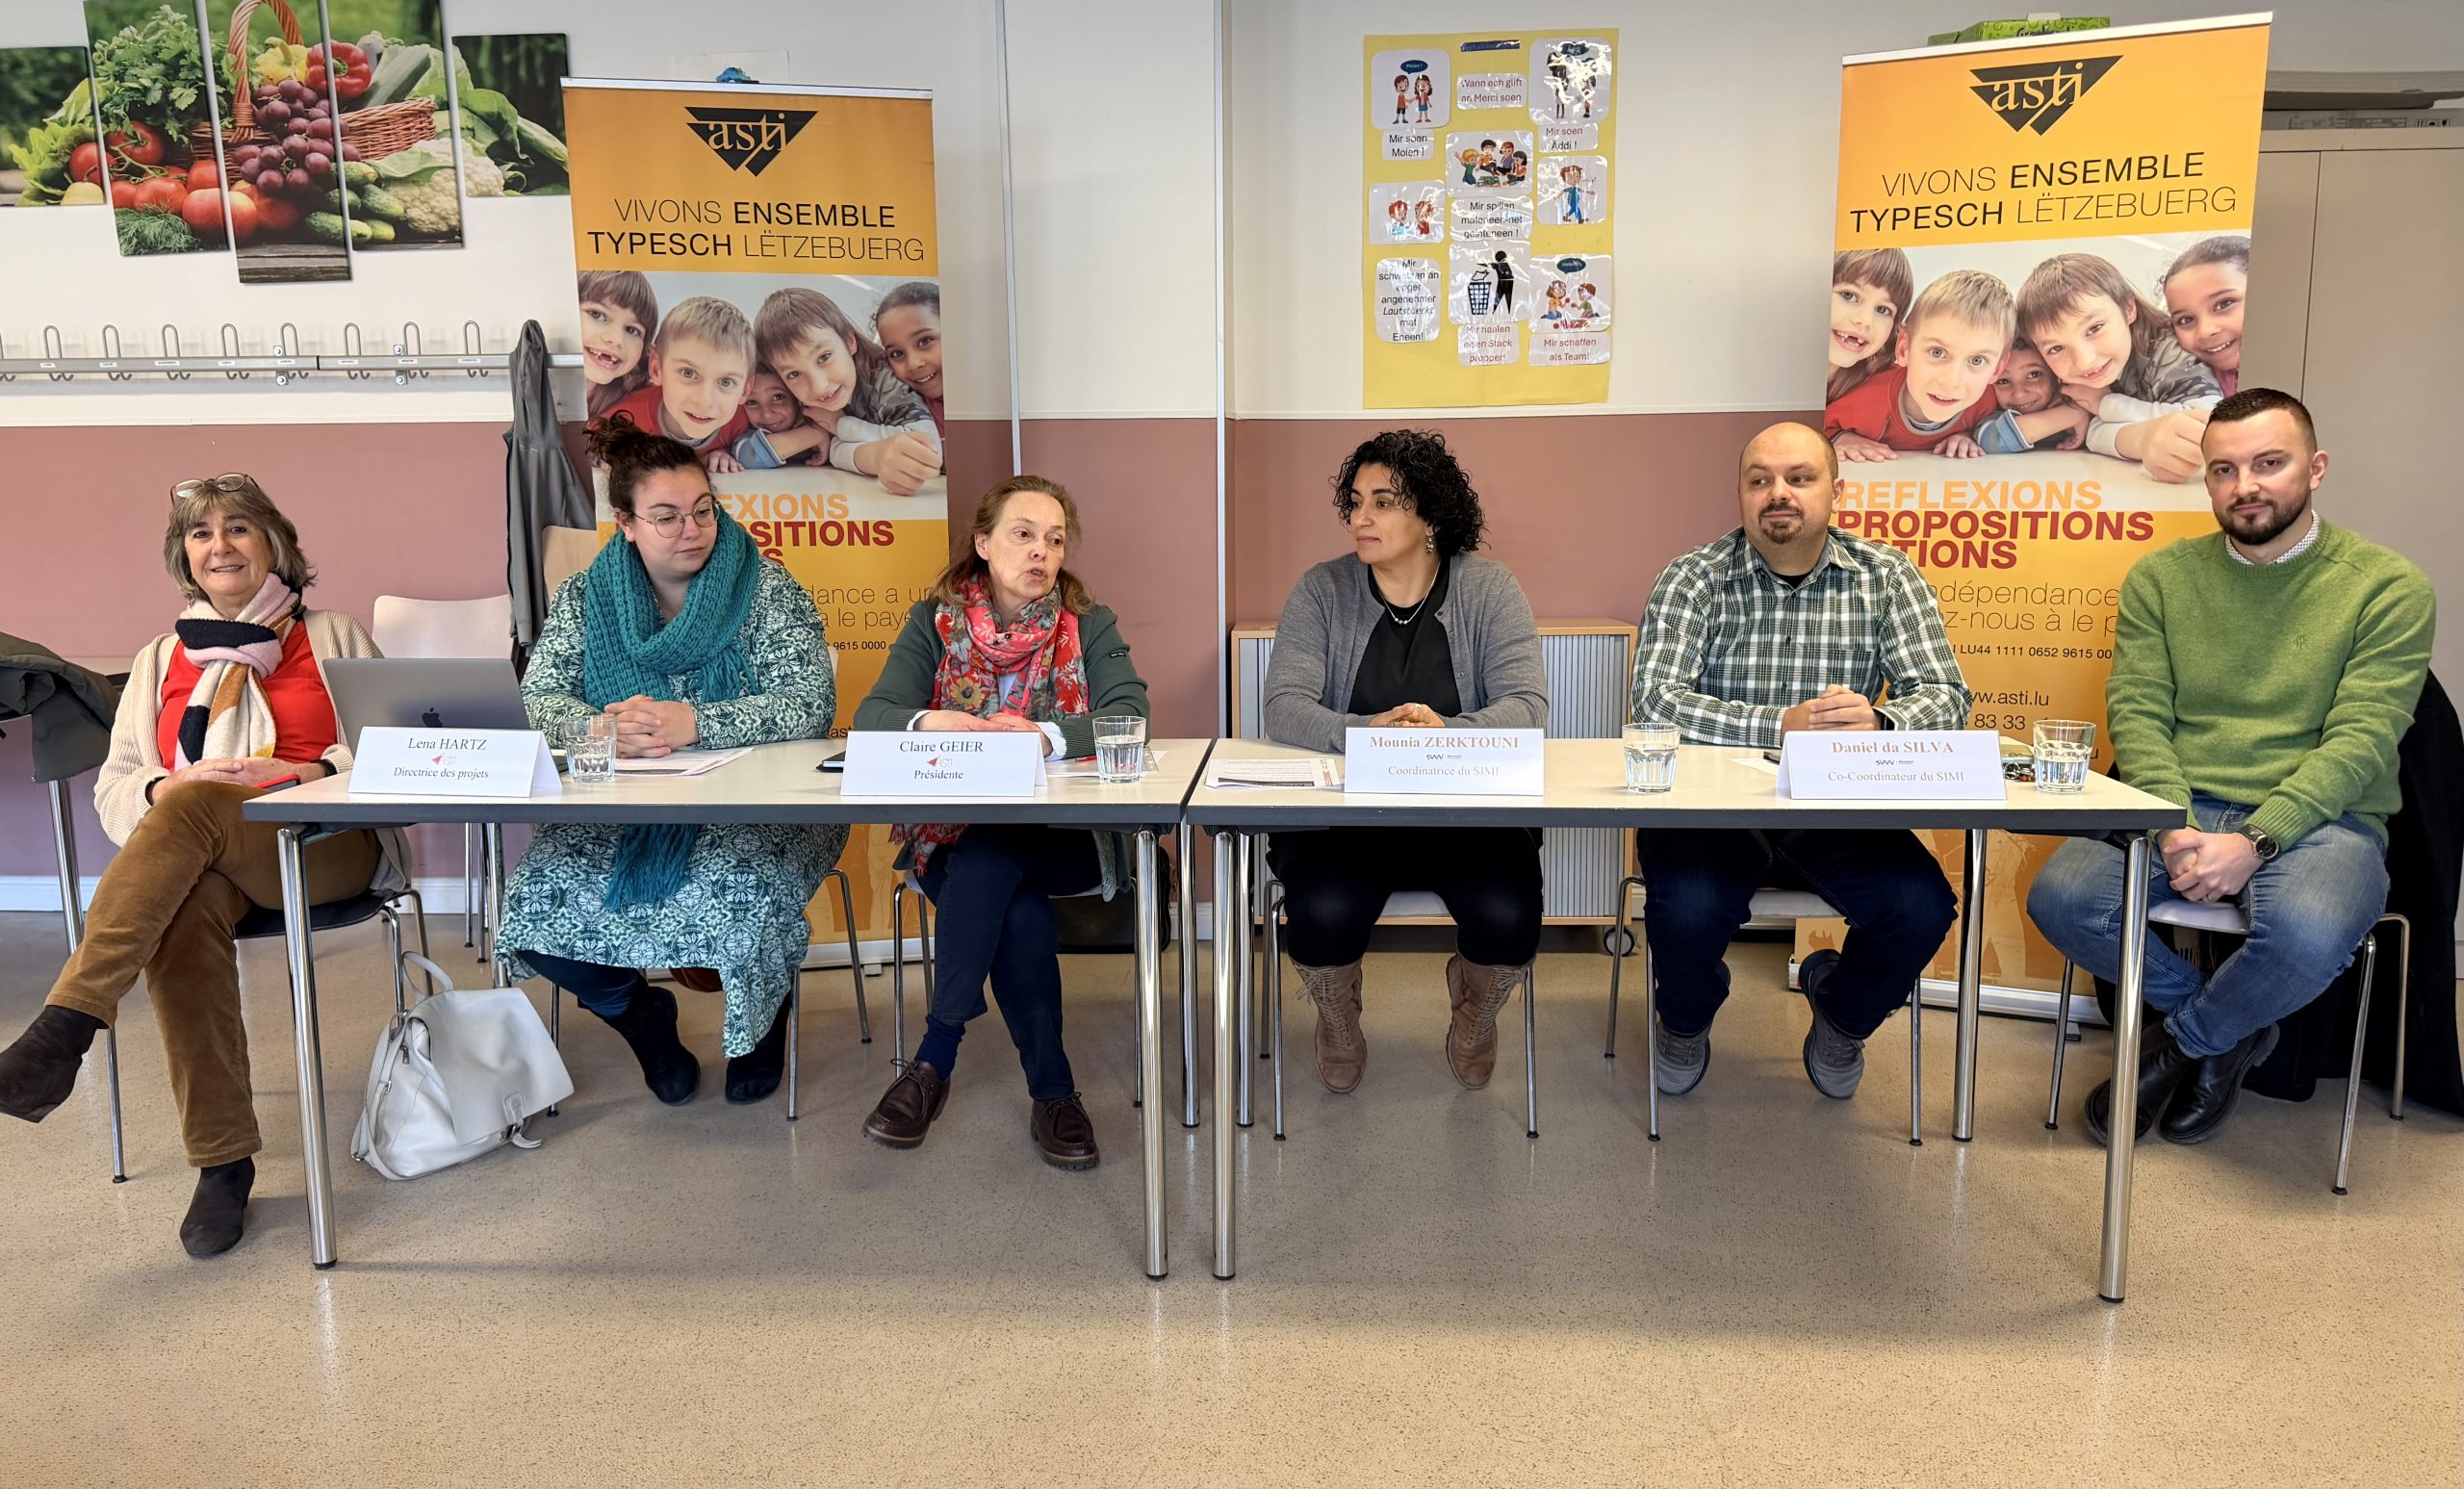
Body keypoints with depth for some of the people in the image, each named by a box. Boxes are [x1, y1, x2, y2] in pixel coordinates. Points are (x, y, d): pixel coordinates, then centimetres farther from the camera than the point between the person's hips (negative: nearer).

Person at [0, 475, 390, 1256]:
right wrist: (164, 786, -9)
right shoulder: (160, 661, 25)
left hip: (326, 844, -2)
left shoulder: (332, 636, 18)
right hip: (201, 856, 2)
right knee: (181, 913, -35)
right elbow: (115, 788, 15)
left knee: (192, 808, -35)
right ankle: (223, 1161, -33)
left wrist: (304, 771, -11)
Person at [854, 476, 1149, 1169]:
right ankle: (1052, 1091, -19)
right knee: (1020, 911, -30)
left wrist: (1049, 735, -33)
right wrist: (926, 722, -31)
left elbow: (1130, 715, -14)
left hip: (1064, 838, -1)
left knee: (988, 862, -32)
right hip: (953, 834, 1)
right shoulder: (935, 620, 6)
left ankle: (936, 1058, -22)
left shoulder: (1089, 624, 4)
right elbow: (872, 712, -8)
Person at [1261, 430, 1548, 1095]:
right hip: (1341, 811, 0)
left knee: (1508, 917, -27)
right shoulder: (1322, 591, 2)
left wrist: (1446, 731, -30)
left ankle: (1475, 1015, 14)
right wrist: (1368, 732, -29)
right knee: (1324, 911, -30)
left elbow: (1527, 707, -8)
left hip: (1470, 811, 1)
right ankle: (1339, 1024, 10)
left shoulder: (1489, 589, 2)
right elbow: (1285, 710, -8)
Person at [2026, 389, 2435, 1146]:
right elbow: (2137, 714, 1)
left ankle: (2184, 1040, 0)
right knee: (2061, 896, -26)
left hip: (2319, 820, -2)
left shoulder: (2389, 586, -1)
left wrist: (2255, 842, -23)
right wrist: (2176, 830, -17)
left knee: (2308, 935, -36)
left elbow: (2360, 741, -9)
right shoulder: (2160, 578, 8)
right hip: (2180, 810, 3)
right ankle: (2225, 1029, 3)